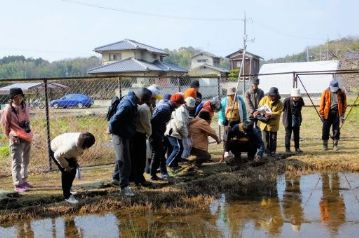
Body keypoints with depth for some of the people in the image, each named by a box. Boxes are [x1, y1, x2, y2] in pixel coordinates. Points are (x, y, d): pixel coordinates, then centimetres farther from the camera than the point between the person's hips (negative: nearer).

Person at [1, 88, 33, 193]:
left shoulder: (25, 107, 4)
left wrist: (29, 134, 14)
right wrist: (11, 136, -3)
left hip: (28, 138, 7)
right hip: (16, 139, -7)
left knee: (25, 161, 17)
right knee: (17, 162, -3)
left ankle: (24, 180, 30)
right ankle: (18, 185, 1)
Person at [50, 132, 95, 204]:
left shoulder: (81, 139, -21)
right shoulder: (70, 146, -45)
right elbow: (57, 155, -33)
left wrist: (75, 161, -3)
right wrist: (66, 166, -22)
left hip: (63, 149, 8)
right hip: (56, 151, -8)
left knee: (73, 169, 7)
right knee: (66, 172, -13)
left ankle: (68, 190, 26)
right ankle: (67, 196, -5)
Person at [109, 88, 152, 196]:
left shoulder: (130, 101, 4)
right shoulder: (128, 105, -27)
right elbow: (114, 121, -30)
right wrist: (116, 131, -16)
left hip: (125, 135, 10)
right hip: (121, 136, -10)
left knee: (121, 159, 23)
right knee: (124, 161, -7)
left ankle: (116, 178, 39)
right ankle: (124, 186, -2)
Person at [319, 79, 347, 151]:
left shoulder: (341, 93, 1)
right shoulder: (326, 92, 0)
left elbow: (344, 104, 7)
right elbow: (322, 104, 2)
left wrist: (342, 115, 4)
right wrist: (321, 114, 0)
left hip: (337, 113, 0)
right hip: (328, 113, 0)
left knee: (336, 129, 1)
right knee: (325, 129, 3)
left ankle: (335, 145, 11)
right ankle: (325, 145, 14)